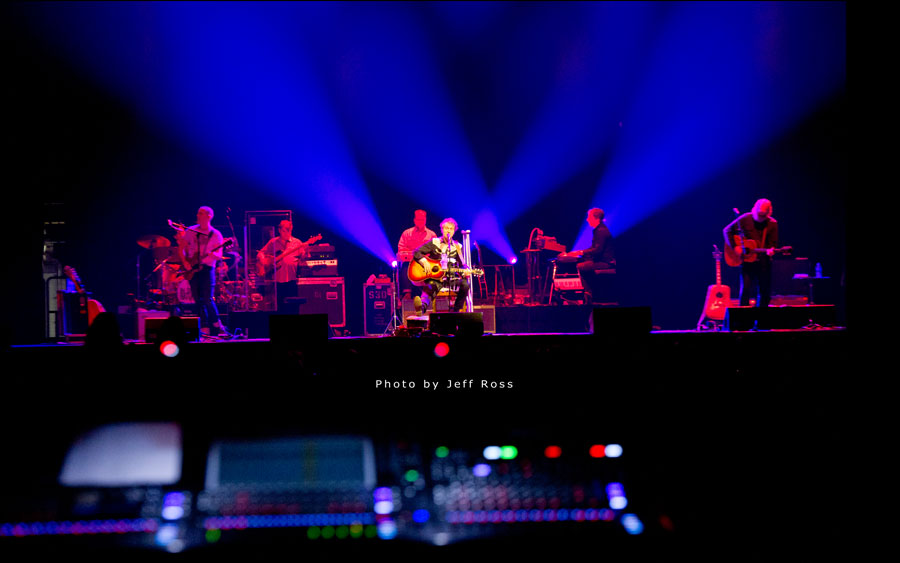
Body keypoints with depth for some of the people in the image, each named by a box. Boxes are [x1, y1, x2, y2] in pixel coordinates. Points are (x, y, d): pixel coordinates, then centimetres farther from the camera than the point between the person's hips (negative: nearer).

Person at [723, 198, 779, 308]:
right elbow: (727, 230, 1)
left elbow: (773, 242, 2)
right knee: (745, 290, -9)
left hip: (764, 261, 2)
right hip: (747, 259, -2)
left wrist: (771, 250, -21)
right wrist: (734, 246, -9)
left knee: (765, 292, 5)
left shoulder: (772, 224, 1)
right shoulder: (745, 219, -4)